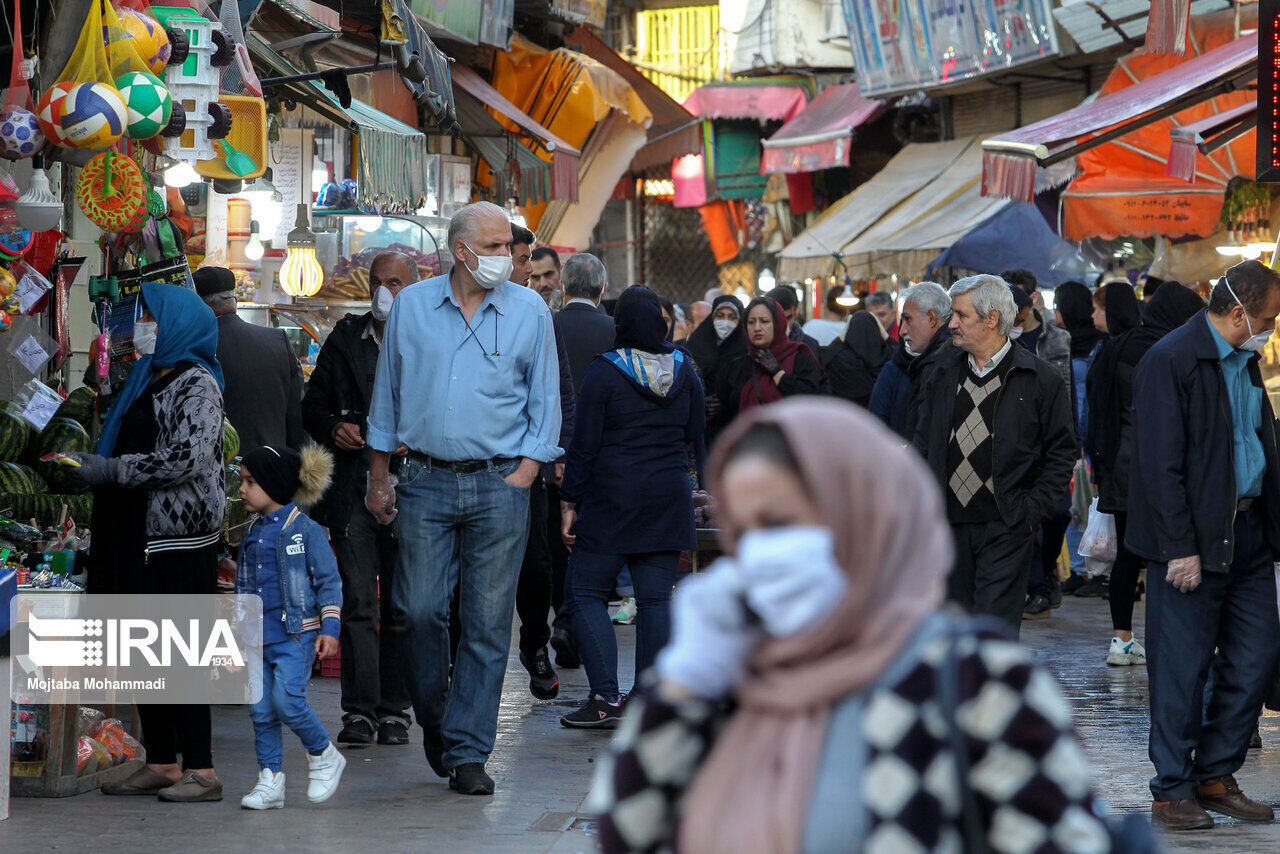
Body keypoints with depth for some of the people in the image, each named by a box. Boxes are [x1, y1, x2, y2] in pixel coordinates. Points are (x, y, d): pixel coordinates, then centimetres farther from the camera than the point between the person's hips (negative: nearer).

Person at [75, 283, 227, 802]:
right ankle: (160, 763, 14)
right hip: (140, 535, 9)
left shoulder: (196, 384, -9)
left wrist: (112, 469, -19)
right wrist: (90, 464, 10)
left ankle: (201, 770, -7)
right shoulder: (148, 381, 20)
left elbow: (187, 458, -21)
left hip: (181, 537, -9)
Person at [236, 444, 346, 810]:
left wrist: (329, 627, -11)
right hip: (258, 638, 7)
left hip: (295, 635, -7)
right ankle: (270, 780, 10)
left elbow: (329, 581, -5)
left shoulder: (305, 529, -6)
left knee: (287, 700, -17)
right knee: (261, 709, 3)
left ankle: (324, 756, 6)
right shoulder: (253, 531, 14)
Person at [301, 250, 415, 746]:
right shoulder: (345, 340, 11)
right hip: (353, 492, 1)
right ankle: (359, 710, -6)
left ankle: (393, 710, 13)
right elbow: (313, 405, 17)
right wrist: (333, 428, -3)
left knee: (401, 606, 5)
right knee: (358, 601, -6)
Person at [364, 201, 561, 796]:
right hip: (426, 482, 1)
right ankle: (434, 719, 21)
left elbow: (544, 398, 8)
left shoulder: (530, 311, 4)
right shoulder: (411, 307, 6)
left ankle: (466, 751, 5)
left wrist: (527, 470, -3)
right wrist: (378, 478, 12)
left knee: (487, 623, -1)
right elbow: (387, 394, 13)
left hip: (499, 484, 0)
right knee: (420, 609, -5)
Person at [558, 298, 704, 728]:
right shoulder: (684, 370, 6)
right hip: (669, 496, 5)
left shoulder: (604, 372, -8)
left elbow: (584, 444, -8)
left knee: (586, 593, 1)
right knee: (656, 598, 5)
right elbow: (695, 433, 15)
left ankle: (606, 698, -10)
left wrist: (570, 502, -3)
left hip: (612, 497, -5)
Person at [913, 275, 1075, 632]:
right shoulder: (943, 376, 12)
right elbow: (923, 445, 18)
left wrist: (1032, 509, -8)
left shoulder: (1040, 379, -2)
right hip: (949, 524, 5)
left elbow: (1062, 453, 0)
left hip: (1006, 526, -5)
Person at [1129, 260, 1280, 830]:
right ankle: (1172, 792, 7)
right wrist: (1181, 549, -19)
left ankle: (1215, 776, 19)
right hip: (1193, 540, -8)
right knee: (1184, 667, -2)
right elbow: (1161, 464, -16)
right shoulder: (1170, 361, -12)